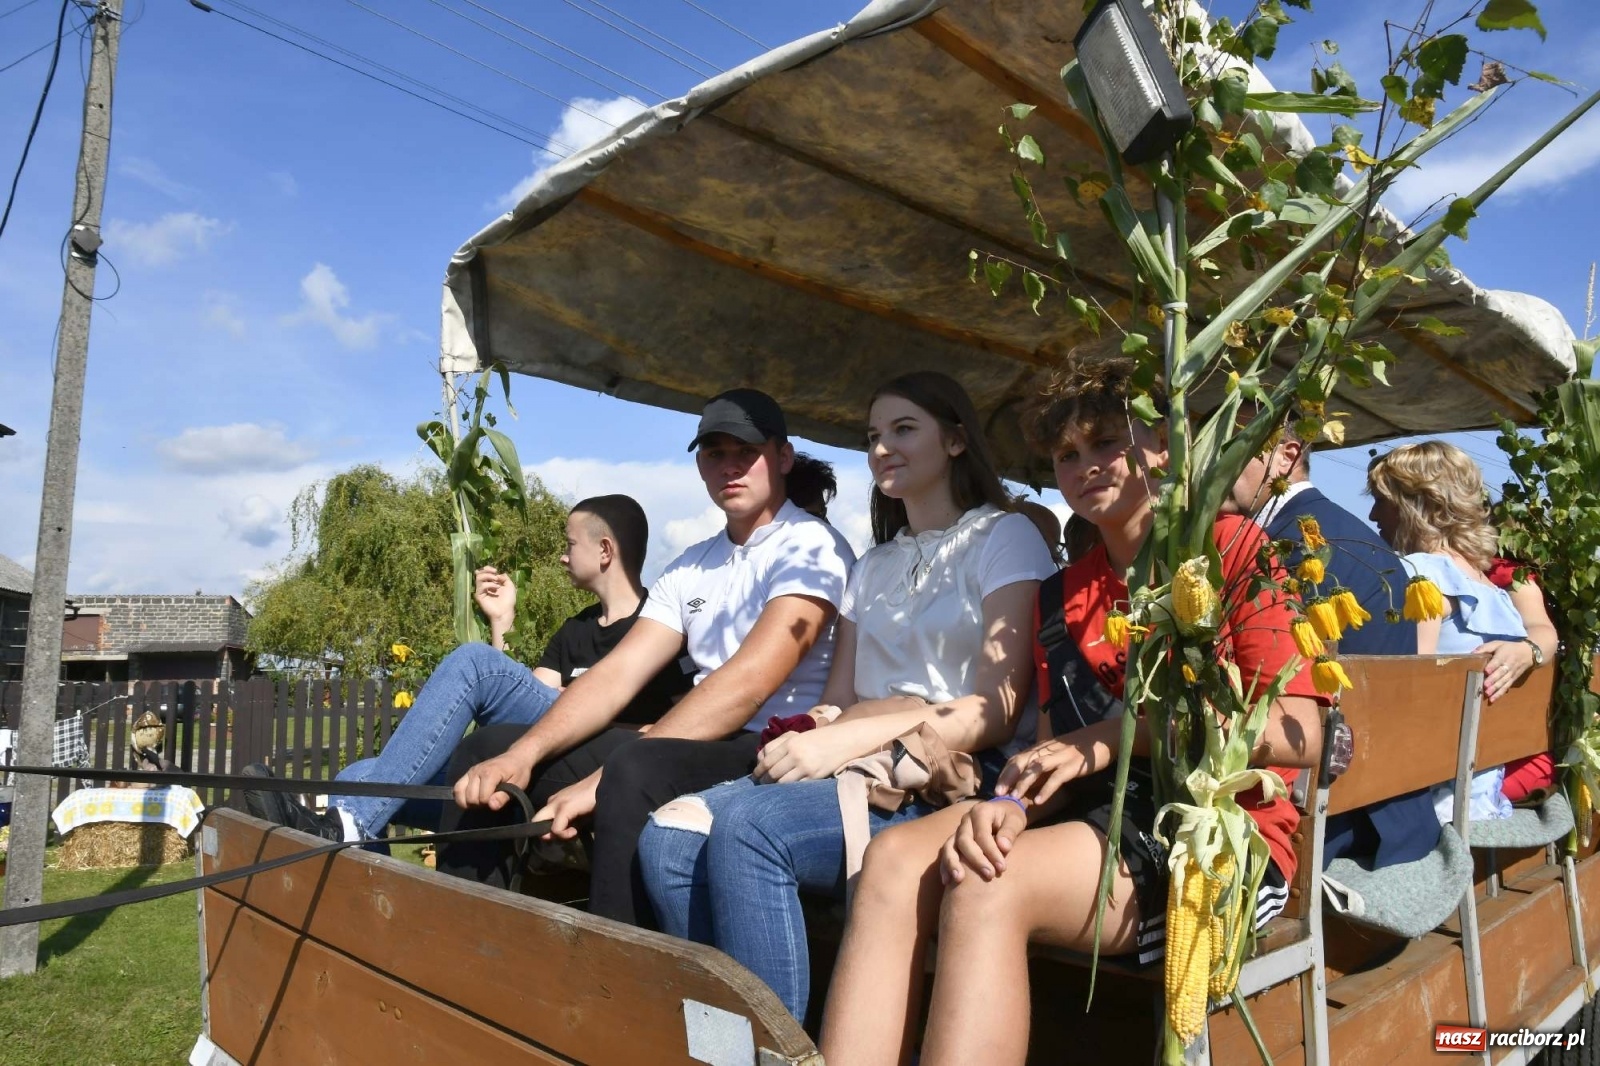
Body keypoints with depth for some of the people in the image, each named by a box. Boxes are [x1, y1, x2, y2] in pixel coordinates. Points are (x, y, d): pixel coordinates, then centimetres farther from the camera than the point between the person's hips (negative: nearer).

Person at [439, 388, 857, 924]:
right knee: (486, 749, 4)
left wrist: (605, 778, -26)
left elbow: (749, 684, -20)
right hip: (701, 748, 8)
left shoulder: (811, 548, -7)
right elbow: (618, 673, 7)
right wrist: (522, 754, -10)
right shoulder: (690, 568, 17)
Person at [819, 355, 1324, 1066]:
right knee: (894, 859, -20)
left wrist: (1116, 735, -19)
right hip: (1102, 816, 6)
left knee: (989, 887, -31)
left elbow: (1296, 734, -12)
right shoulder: (1063, 595, 16)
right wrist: (1014, 803, -14)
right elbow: (1056, 756, 9)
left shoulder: (1233, 548, -2)